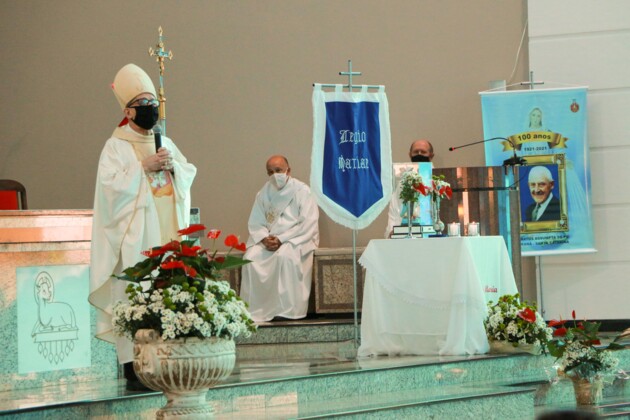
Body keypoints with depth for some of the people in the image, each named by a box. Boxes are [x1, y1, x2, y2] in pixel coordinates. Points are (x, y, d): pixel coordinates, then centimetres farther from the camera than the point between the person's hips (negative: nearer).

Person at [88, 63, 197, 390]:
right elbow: (110, 184, -12)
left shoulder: (165, 143, 18)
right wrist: (143, 167, -14)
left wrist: (173, 165, -2)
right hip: (135, 236, -6)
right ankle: (133, 368, -9)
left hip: (168, 233, 6)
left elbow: (190, 175, 17)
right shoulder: (116, 145, -1)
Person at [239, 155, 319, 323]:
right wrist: (264, 238, -14)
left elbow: (308, 224, -13)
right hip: (269, 240, 4)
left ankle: (288, 310, -31)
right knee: (251, 257, -24)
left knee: (285, 255, -36)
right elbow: (255, 223, 9)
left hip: (297, 240, -4)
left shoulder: (302, 191, -4)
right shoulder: (264, 193, 11)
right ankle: (255, 310, -20)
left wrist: (282, 239, -20)